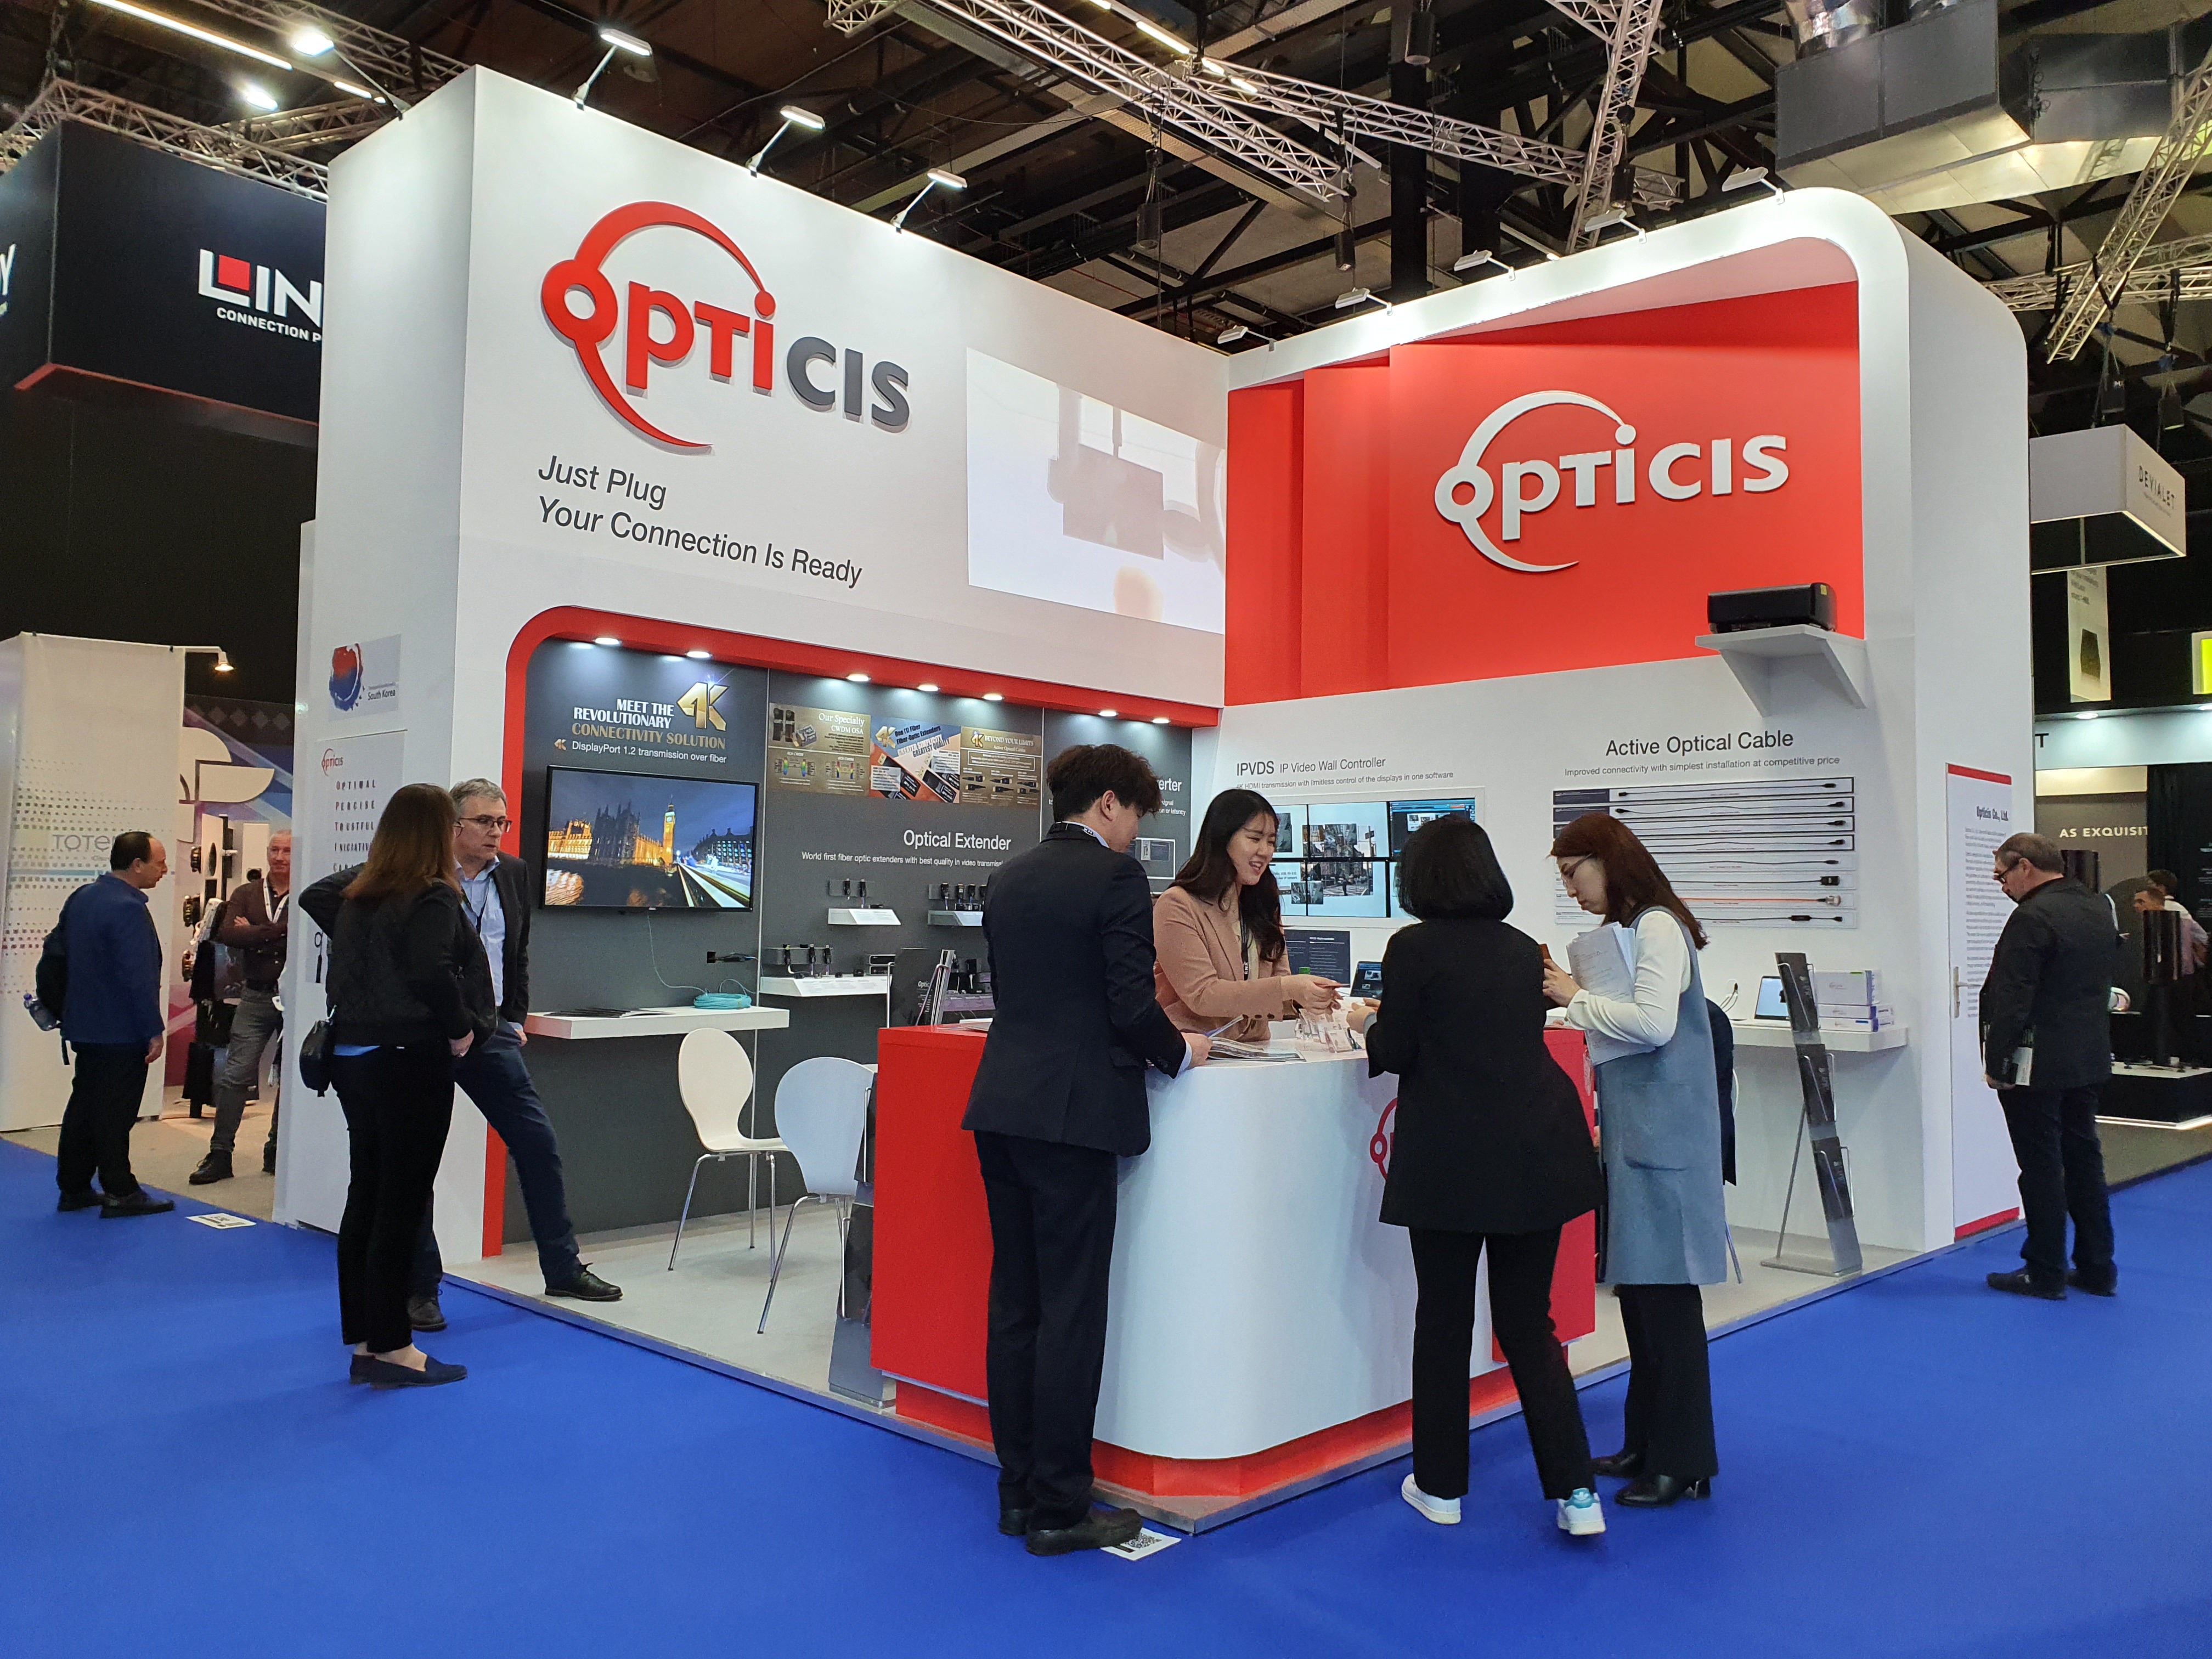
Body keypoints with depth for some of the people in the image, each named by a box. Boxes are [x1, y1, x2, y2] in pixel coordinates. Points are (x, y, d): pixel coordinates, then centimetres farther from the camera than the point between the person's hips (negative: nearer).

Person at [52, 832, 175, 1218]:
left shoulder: (81, 897, 8)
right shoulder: (128, 909, -22)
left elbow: (59, 948, 19)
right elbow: (139, 977, -24)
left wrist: (65, 1007, 27)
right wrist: (154, 1031, -18)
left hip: (84, 1024, 9)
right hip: (122, 1032, -9)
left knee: (84, 1104, 15)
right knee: (114, 1113, -3)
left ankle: (74, 1188, 22)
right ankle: (120, 1194, 4)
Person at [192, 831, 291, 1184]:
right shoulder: (246, 895, 7)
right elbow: (228, 933, -8)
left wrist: (255, 933, -12)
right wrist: (278, 932, -13)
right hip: (256, 997, 2)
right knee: (235, 1076, 1)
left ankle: (277, 1152, 22)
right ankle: (220, 1154, 9)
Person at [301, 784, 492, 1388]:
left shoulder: (357, 895, 9)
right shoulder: (435, 897, -15)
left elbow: (312, 897, 30)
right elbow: (432, 971, -30)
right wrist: (460, 1029, -16)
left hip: (354, 1059, 8)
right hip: (410, 1062, -8)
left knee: (365, 1198, 13)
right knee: (399, 1204, -1)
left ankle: (365, 1341, 22)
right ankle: (390, 1349, 6)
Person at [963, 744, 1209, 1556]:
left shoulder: (1009, 878, 13)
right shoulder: (1116, 877, -10)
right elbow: (1131, 1006, -15)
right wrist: (1180, 1051, 5)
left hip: (1002, 1108, 8)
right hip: (1074, 1116, -8)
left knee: (1015, 1305, 13)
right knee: (1070, 1313, 0)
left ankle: (1019, 1490, 22)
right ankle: (1058, 1507, 9)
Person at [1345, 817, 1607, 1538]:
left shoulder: (1414, 947, -8)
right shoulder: (1522, 949, 9)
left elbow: (1394, 1053, -7)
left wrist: (1368, 1021, 14)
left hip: (1451, 1160, -5)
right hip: (1535, 1154, 5)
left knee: (1443, 1323, 9)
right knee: (1529, 1323, 12)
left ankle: (1441, 1485, 20)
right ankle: (1576, 1492, 8)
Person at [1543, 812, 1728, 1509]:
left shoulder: (1658, 928, -11)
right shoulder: (1624, 930, 16)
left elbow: (1653, 1022, -22)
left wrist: (1577, 996, -12)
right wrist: (1571, 995, 6)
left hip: (1663, 1133, -10)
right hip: (1632, 1131, 10)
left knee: (1665, 1290, -3)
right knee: (1636, 1287, 14)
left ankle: (1683, 1462, 7)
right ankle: (1648, 1443, 26)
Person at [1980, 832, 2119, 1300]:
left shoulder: (2032, 918, -20)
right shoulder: (2099, 909, 9)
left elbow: (2012, 1000, -21)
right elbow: (2103, 984, 18)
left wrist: (1996, 1063, -14)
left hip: (2038, 1067, -9)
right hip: (2088, 1062, 9)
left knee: (2042, 1169, 0)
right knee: (2084, 1161, 15)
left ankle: (2045, 1274, 8)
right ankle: (2097, 1268, 23)